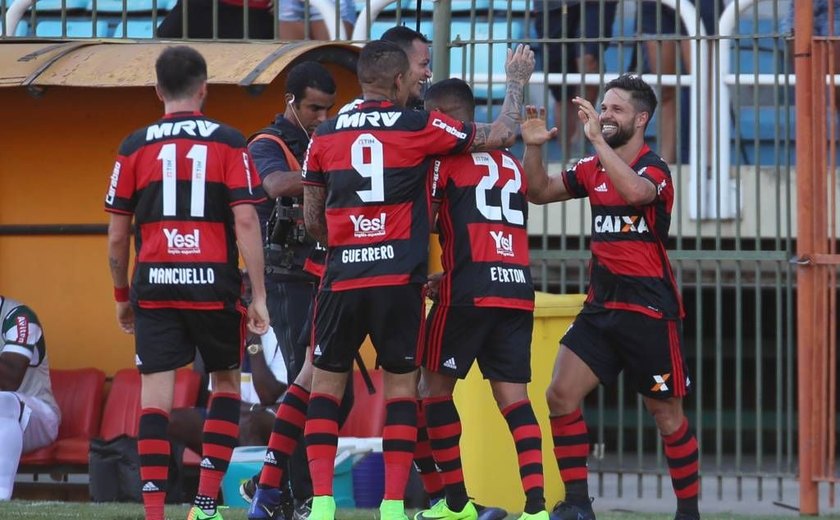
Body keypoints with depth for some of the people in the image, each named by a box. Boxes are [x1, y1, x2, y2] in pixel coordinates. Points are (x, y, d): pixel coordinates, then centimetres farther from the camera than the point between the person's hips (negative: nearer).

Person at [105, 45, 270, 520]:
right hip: (214, 285, 0)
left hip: (154, 286, 0)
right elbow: (246, 221, -6)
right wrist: (259, 296, -3)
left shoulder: (135, 147, 5)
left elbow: (117, 235, 6)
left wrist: (122, 297, 19)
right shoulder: (229, 143, 1)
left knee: (156, 396, 0)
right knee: (226, 383, 17)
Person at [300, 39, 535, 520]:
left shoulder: (325, 136, 6)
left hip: (342, 277, 2)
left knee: (326, 384, 11)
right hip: (400, 277, -2)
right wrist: (516, 82, 23)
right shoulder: (419, 127, -2)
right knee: (402, 385, 8)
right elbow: (502, 136, 7)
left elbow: (312, 218, 11)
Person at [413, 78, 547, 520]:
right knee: (513, 396, 3)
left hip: (471, 291, -6)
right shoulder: (511, 164, 20)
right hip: (518, 287, 6)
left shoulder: (445, 155, -1)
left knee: (436, 385, 9)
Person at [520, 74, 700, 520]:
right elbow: (540, 192, 14)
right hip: (601, 305, 6)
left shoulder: (654, 169, -11)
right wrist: (533, 147, -3)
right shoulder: (592, 169, 9)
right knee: (560, 396, -5)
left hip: (649, 310, -6)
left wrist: (597, 138, -35)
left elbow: (635, 191, -34)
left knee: (667, 416, 1)